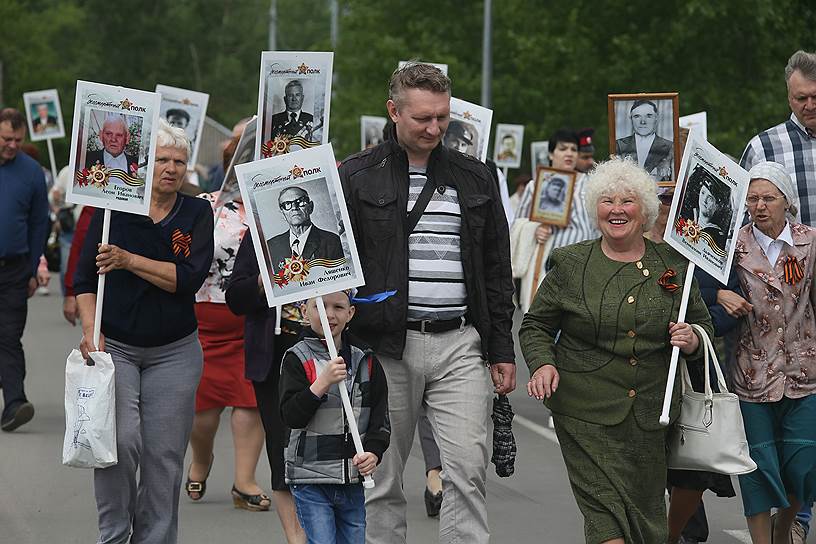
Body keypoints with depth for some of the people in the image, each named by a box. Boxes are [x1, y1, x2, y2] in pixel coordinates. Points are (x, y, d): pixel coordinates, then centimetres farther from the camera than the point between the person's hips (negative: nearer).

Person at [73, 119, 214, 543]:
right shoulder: (113, 209, 1)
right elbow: (84, 280, 2)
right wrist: (91, 330, -12)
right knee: (120, 440, -17)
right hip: (114, 346, -2)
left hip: (174, 353, 2)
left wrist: (129, 260, -16)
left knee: (164, 454, 1)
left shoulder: (196, 214, 3)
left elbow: (189, 278, -10)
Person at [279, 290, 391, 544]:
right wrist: (322, 383, -24)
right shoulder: (297, 359, -4)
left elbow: (380, 418, 8)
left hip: (353, 480, 4)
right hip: (311, 480, -4)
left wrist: (373, 452, -9)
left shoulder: (366, 362, 7)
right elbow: (291, 416, -14)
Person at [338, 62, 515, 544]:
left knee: (468, 471, -7)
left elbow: (497, 270, 16)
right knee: (382, 478, 4)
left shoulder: (475, 178, 13)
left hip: (460, 344, 2)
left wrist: (501, 350, 11)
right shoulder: (358, 176, 3)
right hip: (385, 346, -2)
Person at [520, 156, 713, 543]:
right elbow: (536, 326, 9)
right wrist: (542, 363, -10)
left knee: (647, 507, 7)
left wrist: (693, 341, -6)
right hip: (586, 411, -2)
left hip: (651, 413, 3)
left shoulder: (672, 264, 7)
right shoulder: (571, 264, 3)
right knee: (604, 508, -14)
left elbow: (704, 325, 16)